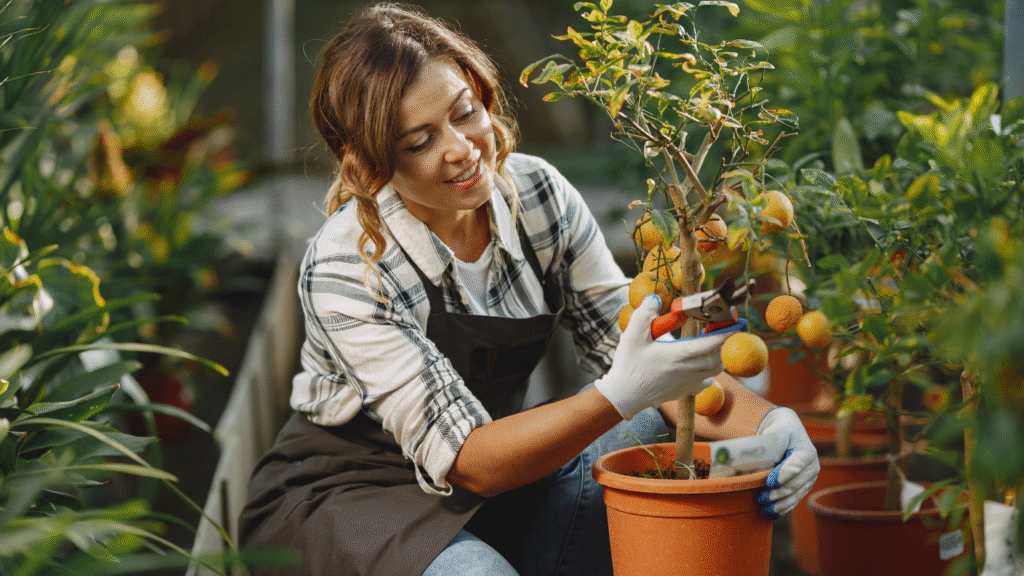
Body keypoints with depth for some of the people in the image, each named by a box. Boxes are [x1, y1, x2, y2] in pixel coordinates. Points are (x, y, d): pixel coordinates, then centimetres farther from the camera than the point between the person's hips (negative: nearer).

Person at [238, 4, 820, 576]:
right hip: (346, 493, -5)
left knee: (662, 425, -17)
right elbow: (468, 463, -29)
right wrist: (620, 396, -44)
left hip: (502, 467, 6)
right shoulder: (344, 271, -27)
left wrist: (764, 422, -29)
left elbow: (640, 349, -9)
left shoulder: (540, 195, -11)